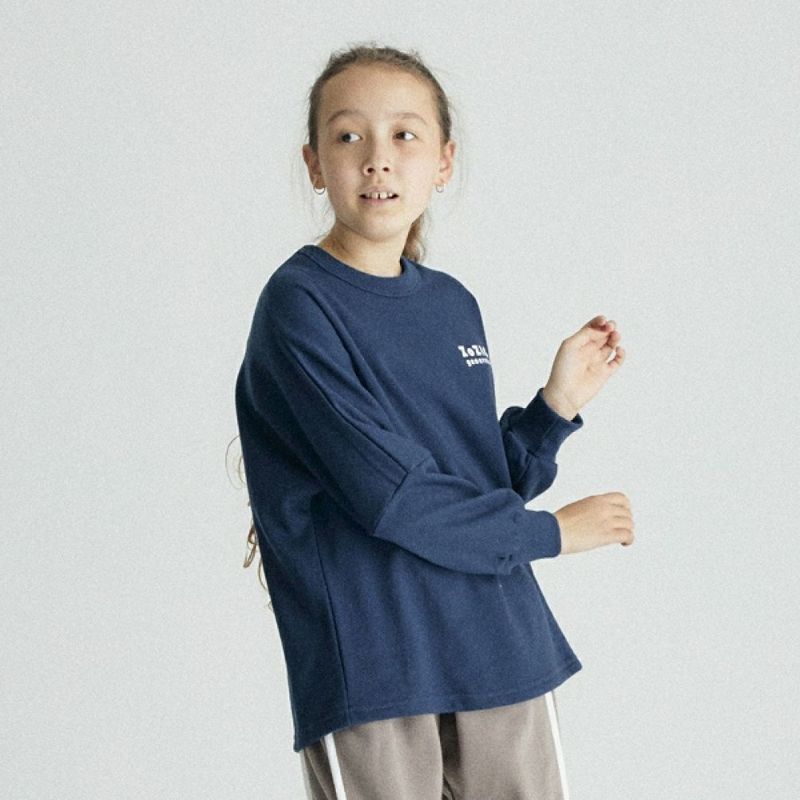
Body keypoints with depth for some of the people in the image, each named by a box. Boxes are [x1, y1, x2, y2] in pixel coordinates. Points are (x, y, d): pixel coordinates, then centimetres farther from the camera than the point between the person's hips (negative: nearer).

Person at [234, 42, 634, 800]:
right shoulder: (300, 306, -9)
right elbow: (391, 496, -15)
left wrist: (557, 405, 2)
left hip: (498, 647, 6)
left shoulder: (454, 305, 11)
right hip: (370, 665, -6)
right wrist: (550, 531, -6)